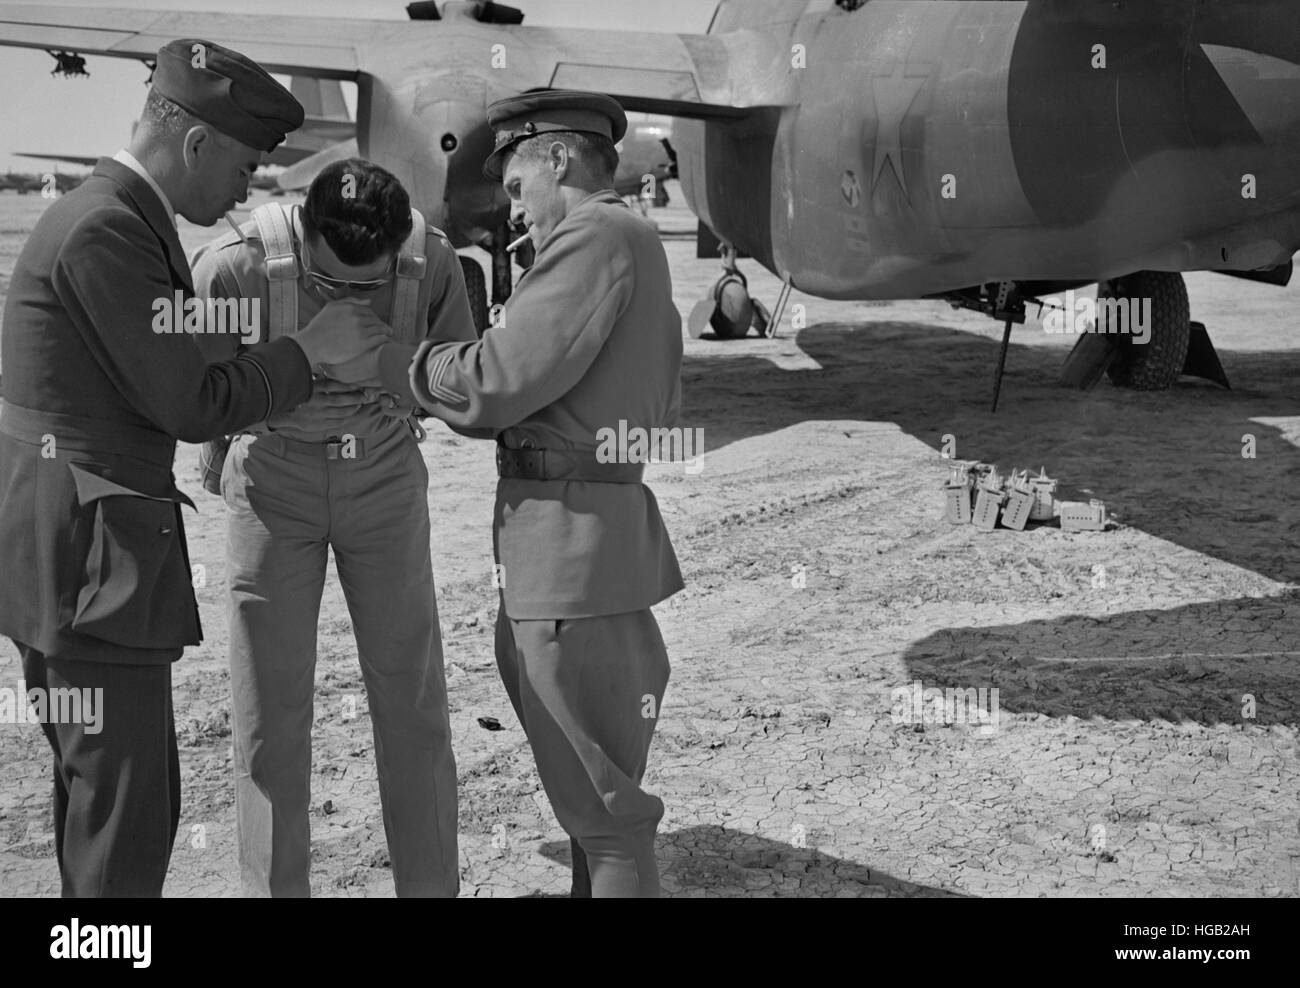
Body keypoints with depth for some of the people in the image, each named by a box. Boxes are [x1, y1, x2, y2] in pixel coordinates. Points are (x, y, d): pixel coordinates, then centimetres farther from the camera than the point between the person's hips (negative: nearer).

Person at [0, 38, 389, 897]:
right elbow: (192, 406, -17)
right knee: (128, 805, -3)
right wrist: (310, 349, -6)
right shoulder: (105, 231, -19)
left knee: (99, 786, 19)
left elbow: (170, 373, 14)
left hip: (70, 549, 11)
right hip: (87, 551, -11)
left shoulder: (122, 219, 14)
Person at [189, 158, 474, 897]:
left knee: (412, 695, 3)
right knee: (273, 702, 2)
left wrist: (403, 383, -13)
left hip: (387, 482, 1)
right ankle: (274, 885, 18)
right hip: (274, 483, -1)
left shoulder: (433, 260, -15)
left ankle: (433, 884, 17)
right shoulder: (236, 267, -21)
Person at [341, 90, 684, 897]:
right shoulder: (639, 251, 20)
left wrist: (387, 364, -2)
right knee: (593, 780, 18)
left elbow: (499, 380, -17)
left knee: (602, 804, -3)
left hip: (571, 540, -10)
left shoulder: (598, 234, -11)